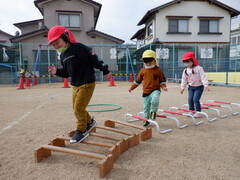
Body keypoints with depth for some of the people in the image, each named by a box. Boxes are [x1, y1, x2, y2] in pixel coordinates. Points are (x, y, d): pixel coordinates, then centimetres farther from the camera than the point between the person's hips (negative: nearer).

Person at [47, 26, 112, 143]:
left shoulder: (78, 48, -17)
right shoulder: (62, 55, 10)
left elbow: (94, 59, -15)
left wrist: (105, 71, -10)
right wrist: (57, 71, -1)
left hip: (87, 84, -8)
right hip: (75, 85, 9)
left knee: (79, 108, -7)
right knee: (76, 108, 15)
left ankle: (81, 131, 14)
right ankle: (89, 122, 40)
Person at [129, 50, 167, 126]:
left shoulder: (158, 70, 0)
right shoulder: (143, 71, 6)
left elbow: (162, 80, 7)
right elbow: (138, 80, 15)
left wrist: (163, 86, -11)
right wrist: (131, 88, 16)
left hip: (155, 90, -3)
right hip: (146, 92, 3)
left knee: (155, 100, -32)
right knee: (146, 107, 10)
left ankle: (153, 111, -2)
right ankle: (146, 119, 30)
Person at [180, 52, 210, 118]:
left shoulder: (199, 68, -15)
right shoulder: (185, 70, 1)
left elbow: (203, 77, -17)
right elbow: (184, 79, 9)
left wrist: (206, 85, -23)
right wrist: (182, 87, 10)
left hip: (199, 86, -5)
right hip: (191, 87, 5)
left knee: (195, 99, -12)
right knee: (190, 99, 2)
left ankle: (198, 112, 3)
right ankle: (191, 111, 18)